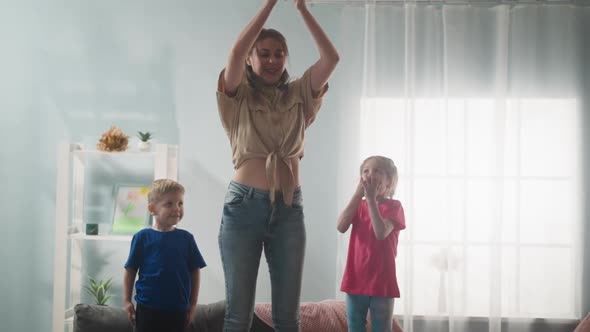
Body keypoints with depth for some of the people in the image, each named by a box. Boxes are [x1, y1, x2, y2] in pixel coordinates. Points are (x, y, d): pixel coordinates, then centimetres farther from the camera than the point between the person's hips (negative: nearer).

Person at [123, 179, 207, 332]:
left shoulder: (186, 238, 1)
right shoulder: (142, 237, -4)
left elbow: (195, 271, 6)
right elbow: (130, 270, 1)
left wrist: (193, 303, 4)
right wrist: (127, 300, -2)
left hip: (177, 309, 2)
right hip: (148, 307, -2)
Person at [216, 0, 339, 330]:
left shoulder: (299, 95, 12)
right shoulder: (238, 97, 5)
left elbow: (331, 58, -1)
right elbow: (236, 52, -14)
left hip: (289, 209, 3)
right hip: (244, 205, -2)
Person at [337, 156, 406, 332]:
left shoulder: (393, 206, -4)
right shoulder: (358, 205, 11)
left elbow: (381, 232, -21)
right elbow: (341, 227, -8)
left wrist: (371, 199, -19)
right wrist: (358, 195, -12)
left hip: (381, 280, -4)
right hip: (356, 278, 4)